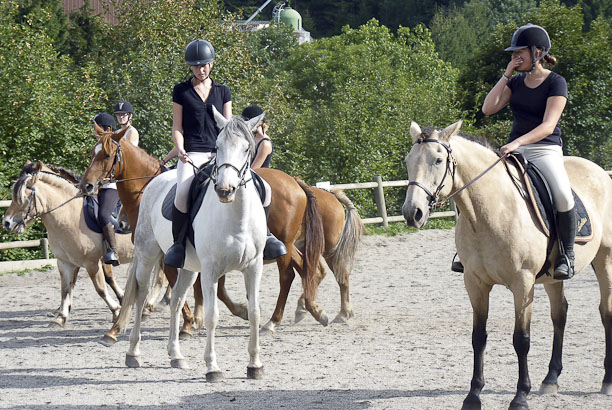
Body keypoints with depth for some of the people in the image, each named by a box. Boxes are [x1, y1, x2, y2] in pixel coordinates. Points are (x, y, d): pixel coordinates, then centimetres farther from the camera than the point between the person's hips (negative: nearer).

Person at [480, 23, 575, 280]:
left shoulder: (556, 83, -6)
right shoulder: (516, 82, 13)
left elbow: (548, 126, -17)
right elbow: (488, 108, 3)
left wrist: (517, 143, -31)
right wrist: (506, 75, -1)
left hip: (546, 151, -6)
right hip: (515, 150, 6)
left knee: (563, 195, -34)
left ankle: (567, 254, -17)